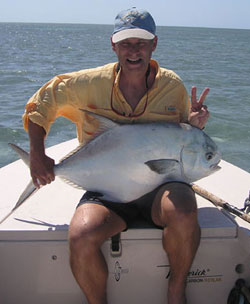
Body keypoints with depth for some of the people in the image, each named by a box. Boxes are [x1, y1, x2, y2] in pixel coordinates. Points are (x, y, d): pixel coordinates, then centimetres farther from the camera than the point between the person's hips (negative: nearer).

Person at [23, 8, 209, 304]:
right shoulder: (91, 83, -3)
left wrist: (194, 126, -9)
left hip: (160, 184, 1)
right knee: (81, 238, -30)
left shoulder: (173, 86, 2)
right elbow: (41, 102, 9)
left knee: (183, 213, -34)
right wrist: (37, 155, 1)